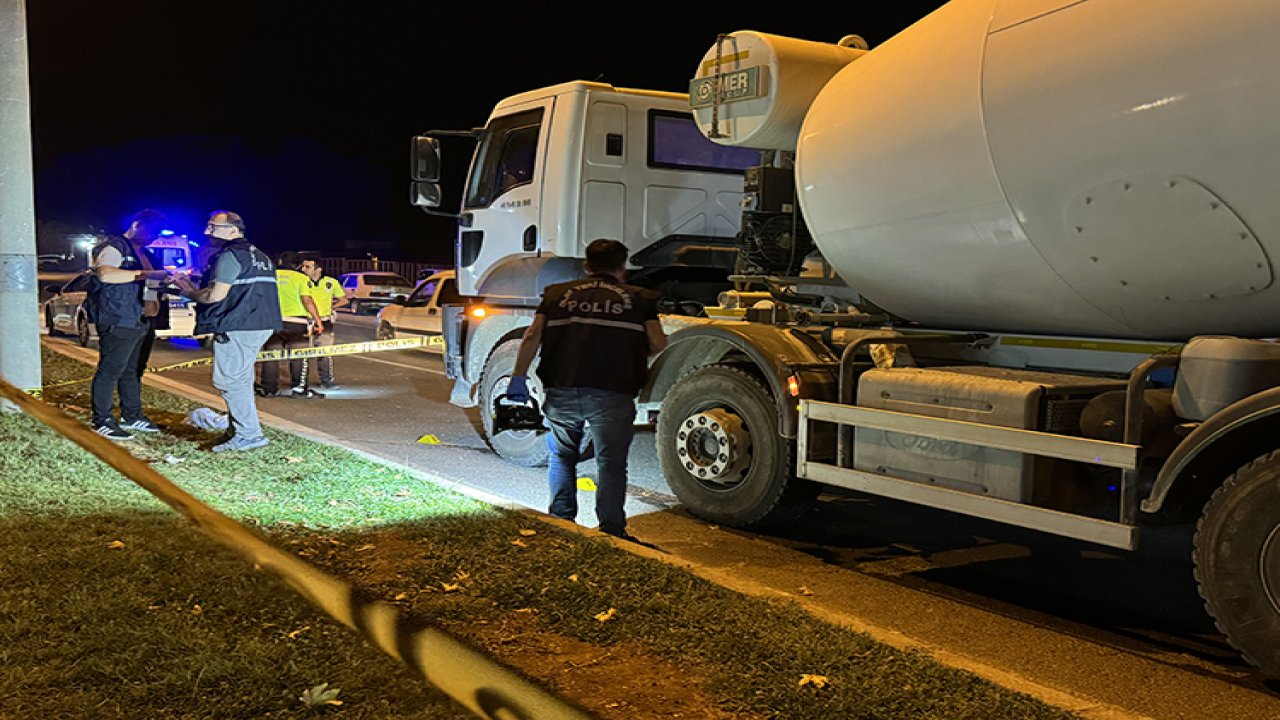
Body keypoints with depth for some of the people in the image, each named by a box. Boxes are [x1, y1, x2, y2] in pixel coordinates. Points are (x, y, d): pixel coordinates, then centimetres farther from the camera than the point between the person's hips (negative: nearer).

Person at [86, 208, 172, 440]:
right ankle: (103, 421, -1)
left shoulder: (145, 254, 21)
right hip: (120, 322, -9)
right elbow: (104, 273, -28)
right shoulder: (114, 247, -8)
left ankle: (132, 416, 24)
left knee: (134, 371, 15)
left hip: (144, 323, 9)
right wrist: (147, 274, -31)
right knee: (110, 371, -5)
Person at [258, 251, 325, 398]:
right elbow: (307, 300, -14)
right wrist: (318, 320, -10)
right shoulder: (301, 278, -4)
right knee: (299, 357, 3)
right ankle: (299, 388, 1)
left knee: (271, 356, 12)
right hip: (295, 322, -4)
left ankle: (269, 389, 14)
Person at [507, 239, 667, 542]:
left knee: (561, 456, 21)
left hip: (561, 392, 3)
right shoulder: (638, 298, 12)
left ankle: (560, 522, 23)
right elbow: (658, 344, 6)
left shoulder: (557, 293, 16)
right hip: (611, 394, -2)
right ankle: (611, 531, 5)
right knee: (611, 462, 7)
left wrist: (518, 378, 7)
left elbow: (532, 337, 6)